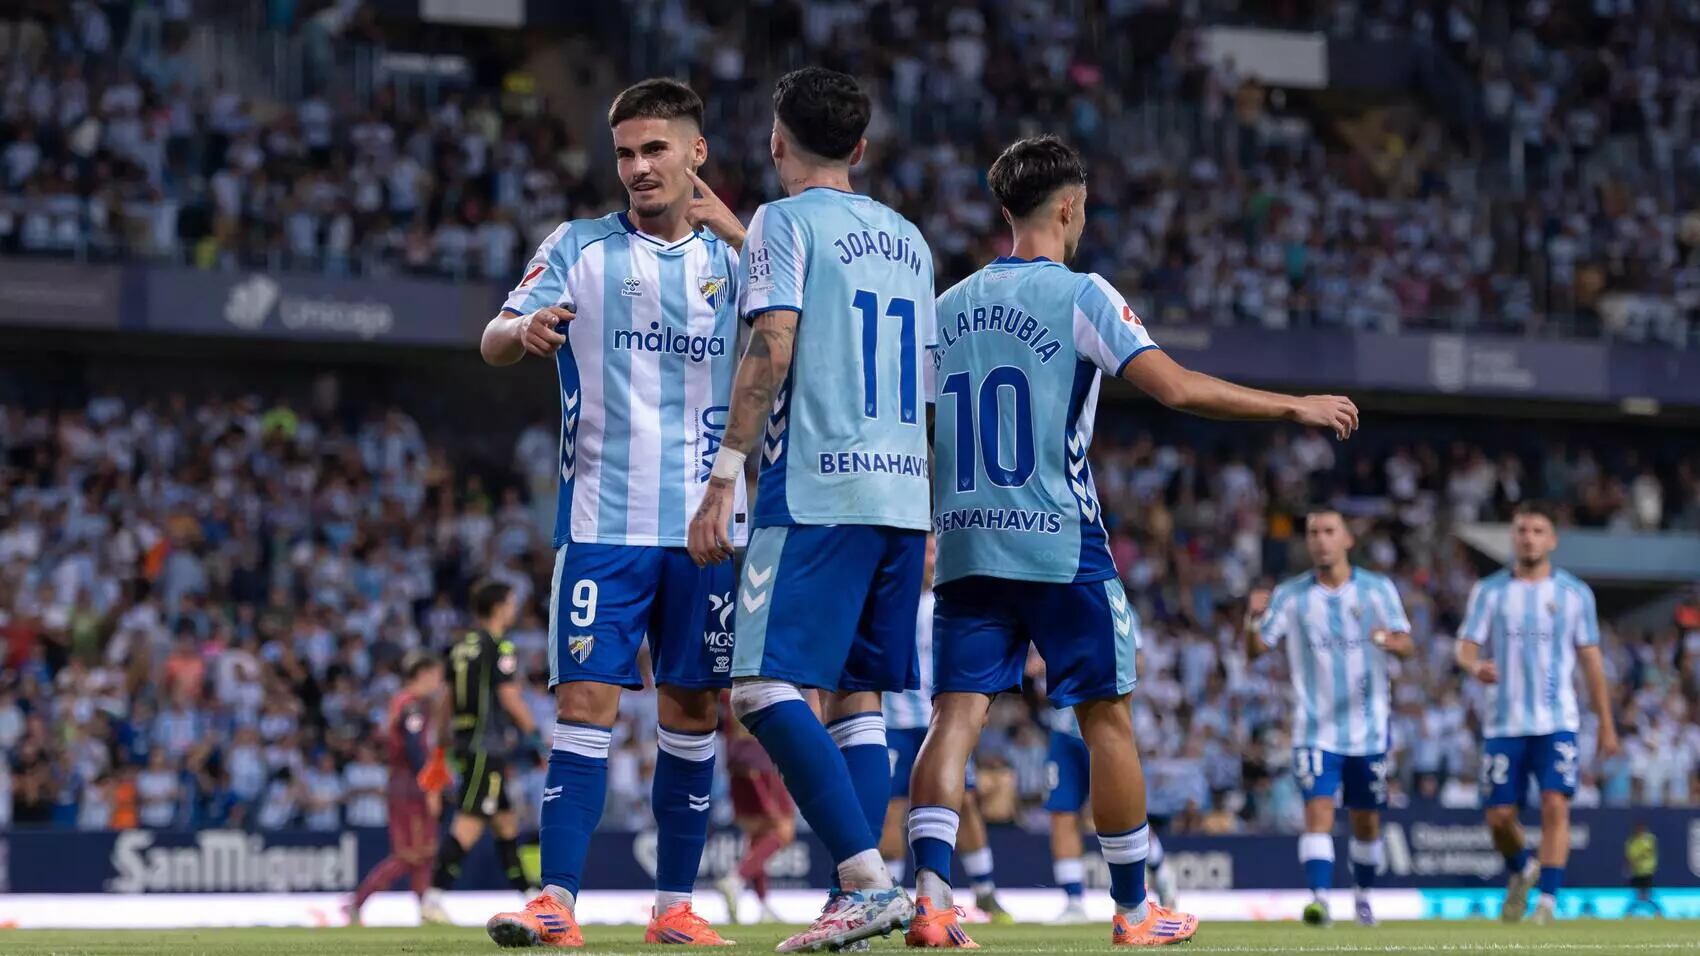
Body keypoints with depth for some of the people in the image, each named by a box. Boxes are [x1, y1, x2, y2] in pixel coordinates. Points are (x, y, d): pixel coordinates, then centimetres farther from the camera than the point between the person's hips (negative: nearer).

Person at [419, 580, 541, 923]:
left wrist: (443, 742, 22)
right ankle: (434, 897, -20)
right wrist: (532, 733, -7)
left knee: (506, 819, 15)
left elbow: (447, 699, 17)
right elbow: (509, 696, -15)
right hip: (487, 745, -9)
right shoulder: (499, 647, -10)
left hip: (464, 741, 9)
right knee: (470, 821, -13)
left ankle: (528, 896, 21)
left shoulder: (461, 647, 14)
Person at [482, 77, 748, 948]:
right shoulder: (578, 248, 4)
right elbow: (493, 342, -4)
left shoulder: (735, 254, 8)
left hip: (707, 524, 2)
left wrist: (742, 238, -22)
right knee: (585, 699, -9)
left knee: (693, 712, 5)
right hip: (603, 518, -2)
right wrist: (525, 329, -28)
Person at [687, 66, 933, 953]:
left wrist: (722, 481, -15)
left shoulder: (783, 222, -2)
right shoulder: (907, 239, 19)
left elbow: (773, 349, -14)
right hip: (901, 493, 8)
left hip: (816, 494, -7)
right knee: (856, 695, 10)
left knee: (765, 689, -11)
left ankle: (870, 880, -21)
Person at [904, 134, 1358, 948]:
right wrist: (1295, 406, -6)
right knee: (1106, 717, 6)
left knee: (956, 714, 0)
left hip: (965, 544, 5)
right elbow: (1175, 388, -15)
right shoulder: (1080, 296, -6)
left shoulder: (949, 307, 12)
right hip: (1060, 544, -5)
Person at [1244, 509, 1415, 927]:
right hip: (1316, 729, -1)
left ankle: (1363, 896, 31)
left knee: (1367, 820, 11)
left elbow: (1407, 645, -6)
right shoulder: (1290, 595, 1)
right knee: (1318, 810, -18)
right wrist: (1254, 619, -22)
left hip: (1368, 726, 1)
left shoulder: (1377, 589, 1)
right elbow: (1256, 649, -2)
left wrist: (1390, 639, -29)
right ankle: (1319, 898, -25)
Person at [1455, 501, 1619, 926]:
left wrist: (1606, 723, 9)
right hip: (1503, 725, 1)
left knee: (1555, 805, -18)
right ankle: (1522, 871, 33)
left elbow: (1591, 659, 9)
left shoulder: (1575, 593, 5)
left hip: (1556, 723, -1)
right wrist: (1476, 667, -25)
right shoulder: (1489, 591, 5)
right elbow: (1466, 648, 0)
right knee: (1499, 817, 2)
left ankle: (1547, 902, -15)